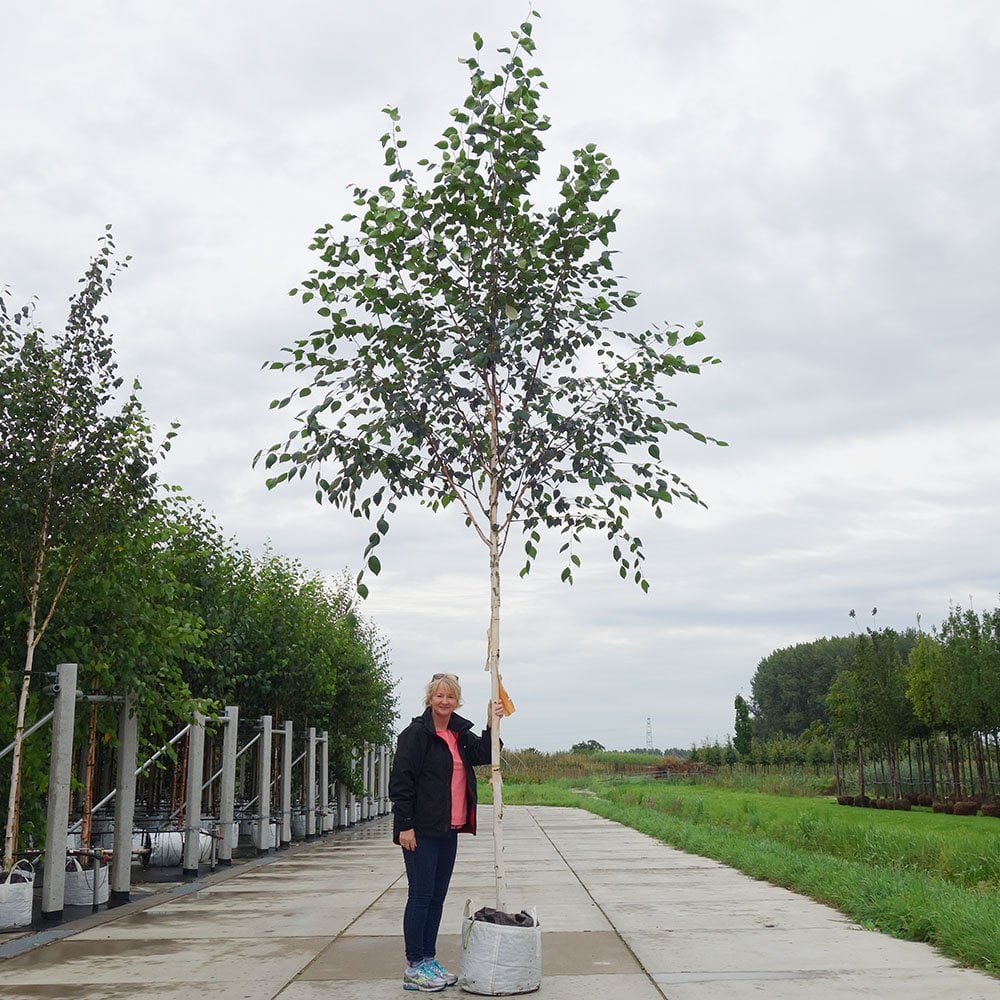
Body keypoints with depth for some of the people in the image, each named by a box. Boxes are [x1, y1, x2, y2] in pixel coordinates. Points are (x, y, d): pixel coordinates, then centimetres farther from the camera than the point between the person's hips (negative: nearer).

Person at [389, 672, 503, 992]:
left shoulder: (460, 734, 13)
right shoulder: (417, 733, -11)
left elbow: (483, 754, 7)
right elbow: (401, 780, -14)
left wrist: (492, 725, -7)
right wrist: (405, 825, -18)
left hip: (449, 830, 8)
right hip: (421, 831, -8)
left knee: (437, 896, 13)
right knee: (421, 895, -2)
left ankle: (429, 960, 23)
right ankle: (414, 967, 8)